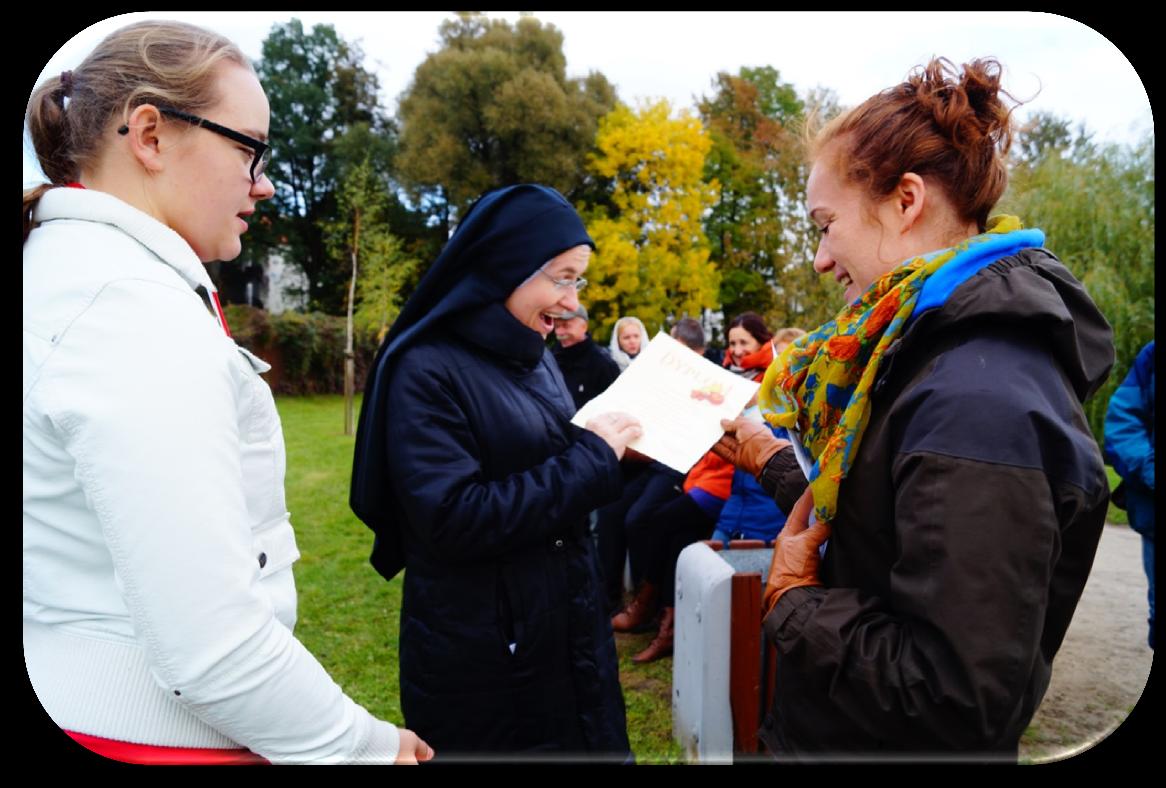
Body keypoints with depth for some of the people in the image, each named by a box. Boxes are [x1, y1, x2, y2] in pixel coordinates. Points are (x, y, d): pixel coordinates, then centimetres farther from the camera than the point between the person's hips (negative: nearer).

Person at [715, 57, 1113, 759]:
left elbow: (961, 698, -30)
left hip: (895, 741, -8)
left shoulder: (979, 400, -29)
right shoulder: (954, 351, 1)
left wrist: (793, 597, -19)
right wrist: (775, 462, 9)